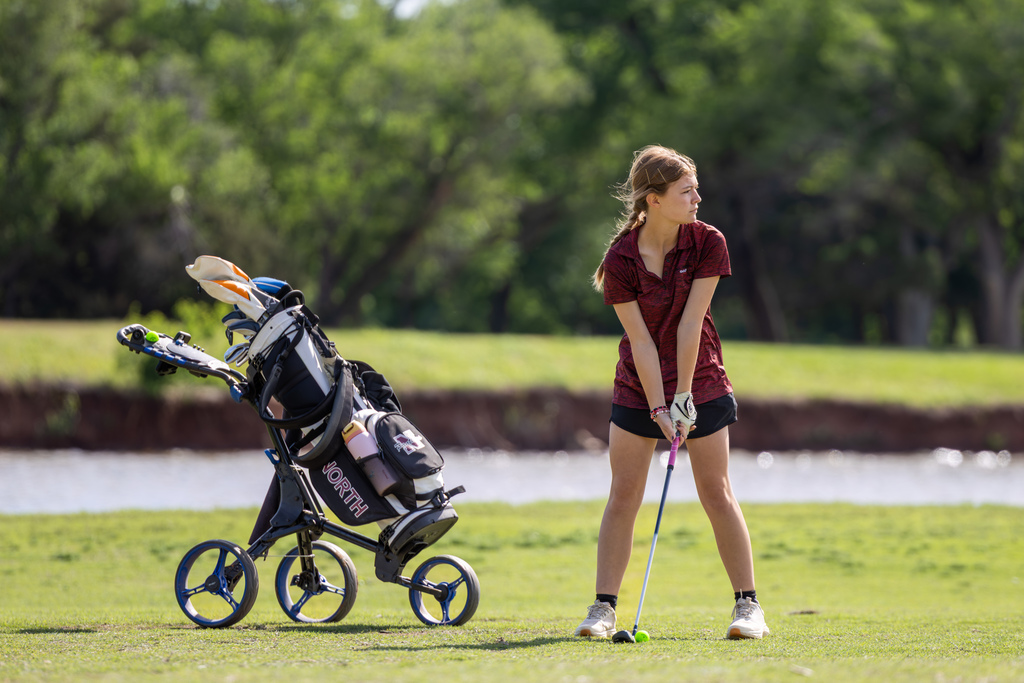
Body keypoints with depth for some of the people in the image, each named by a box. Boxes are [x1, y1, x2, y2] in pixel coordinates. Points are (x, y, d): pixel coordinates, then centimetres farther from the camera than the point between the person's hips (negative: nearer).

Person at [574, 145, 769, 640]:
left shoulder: (707, 243, -11)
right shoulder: (620, 260, -14)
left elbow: (689, 324, -15)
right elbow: (641, 340, -15)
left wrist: (683, 398, -16)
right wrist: (658, 409, -18)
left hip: (701, 383, 0)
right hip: (638, 389, 0)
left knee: (716, 493, -1)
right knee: (623, 494, -2)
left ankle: (748, 606, 5)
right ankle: (604, 608, 1)